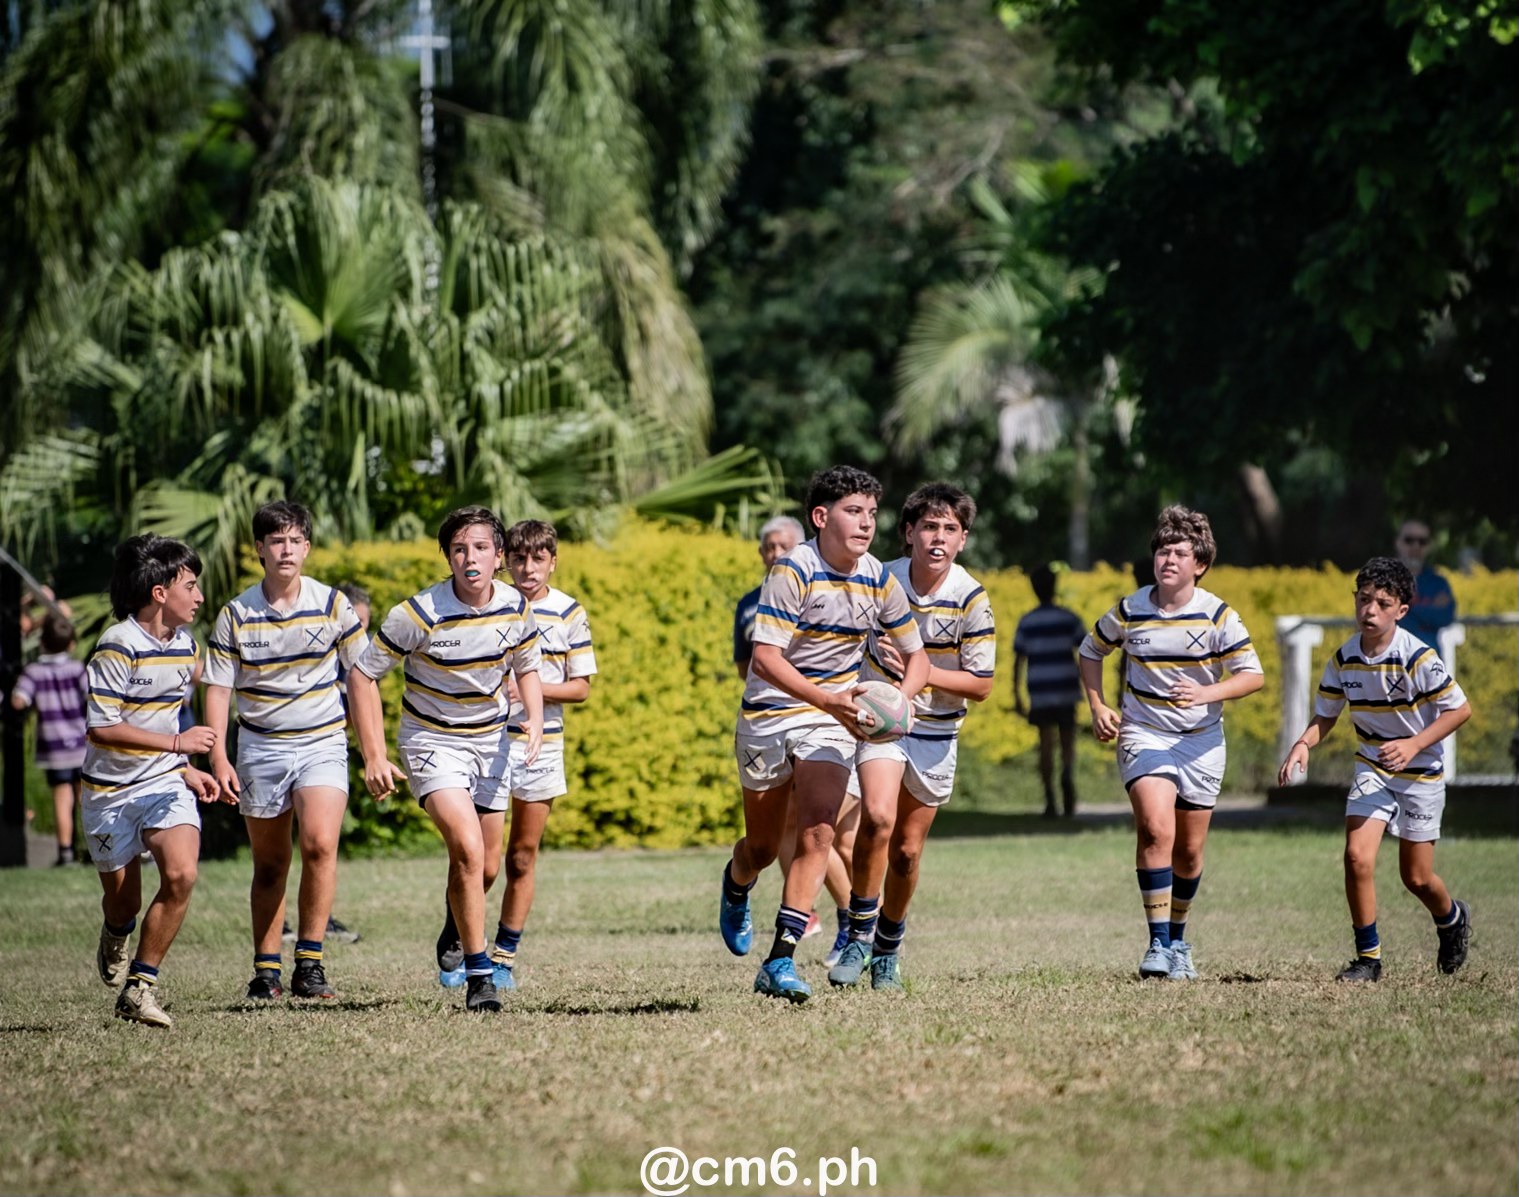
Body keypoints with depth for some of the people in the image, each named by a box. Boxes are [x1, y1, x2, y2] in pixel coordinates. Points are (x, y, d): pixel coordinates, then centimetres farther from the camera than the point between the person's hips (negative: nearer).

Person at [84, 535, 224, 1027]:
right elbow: (102, 729, -21)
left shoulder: (184, 646, 6)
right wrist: (176, 743, -21)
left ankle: (140, 987, -11)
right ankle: (116, 935, 47)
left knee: (181, 874, -21)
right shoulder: (117, 646, -17)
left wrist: (187, 770, 11)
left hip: (164, 782, 4)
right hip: (110, 790, -4)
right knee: (123, 900, 7)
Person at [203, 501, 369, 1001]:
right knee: (269, 865, 7)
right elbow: (218, 687, 1)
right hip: (261, 748, 1)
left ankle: (310, 963, -15)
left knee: (320, 843, -22)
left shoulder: (332, 604, -3)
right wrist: (218, 758, -8)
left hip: (323, 741, -1)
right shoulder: (236, 614, -3)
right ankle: (266, 971, 18)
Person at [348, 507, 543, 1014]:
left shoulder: (517, 608, -7)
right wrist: (374, 757, -16)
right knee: (468, 850, -21)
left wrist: (534, 720, -7)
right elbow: (363, 675, -12)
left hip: (491, 740, 5)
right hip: (432, 740, -5)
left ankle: (454, 937, 42)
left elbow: (526, 667, 13)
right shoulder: (419, 614, -21)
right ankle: (478, 974, -13)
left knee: (484, 864, 11)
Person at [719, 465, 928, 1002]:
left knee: (817, 834, -16)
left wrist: (899, 699, -14)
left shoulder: (880, 581, -3)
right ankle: (735, 888, 46)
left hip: (832, 719, 3)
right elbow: (765, 658, -24)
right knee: (763, 848, 8)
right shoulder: (793, 571, -18)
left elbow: (916, 655, 8)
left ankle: (780, 962, -15)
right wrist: (829, 700, -33)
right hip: (770, 713, -3)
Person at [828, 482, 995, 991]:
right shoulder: (880, 580, -10)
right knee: (877, 818, -26)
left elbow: (980, 685, -12)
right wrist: (876, 651, -7)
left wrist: (922, 672, -23)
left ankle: (888, 949, 29)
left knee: (907, 851, 7)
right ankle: (859, 934, -13)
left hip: (935, 733, 1)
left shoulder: (971, 600, -15)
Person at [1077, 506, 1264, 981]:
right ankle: (1158, 945, -22)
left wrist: (1208, 693, -27)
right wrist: (1097, 707, 1)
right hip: (1143, 734, -1)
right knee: (1156, 829, -24)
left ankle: (1177, 940, 32)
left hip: (1201, 741, 1)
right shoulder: (1128, 612, -5)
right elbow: (1090, 652, 13)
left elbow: (1253, 675, -10)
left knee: (1189, 850, 10)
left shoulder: (1218, 616, -8)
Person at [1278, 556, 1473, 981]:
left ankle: (1452, 920, 40)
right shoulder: (1343, 659, -7)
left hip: (1421, 773, -3)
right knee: (1357, 856, -17)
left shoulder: (1418, 657, -21)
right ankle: (1368, 957, -4)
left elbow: (1460, 709, -15)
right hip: (1372, 770, 3)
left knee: (1416, 877, 5)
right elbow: (1325, 716, 4)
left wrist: (1413, 745, -25)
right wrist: (1302, 745, -17)